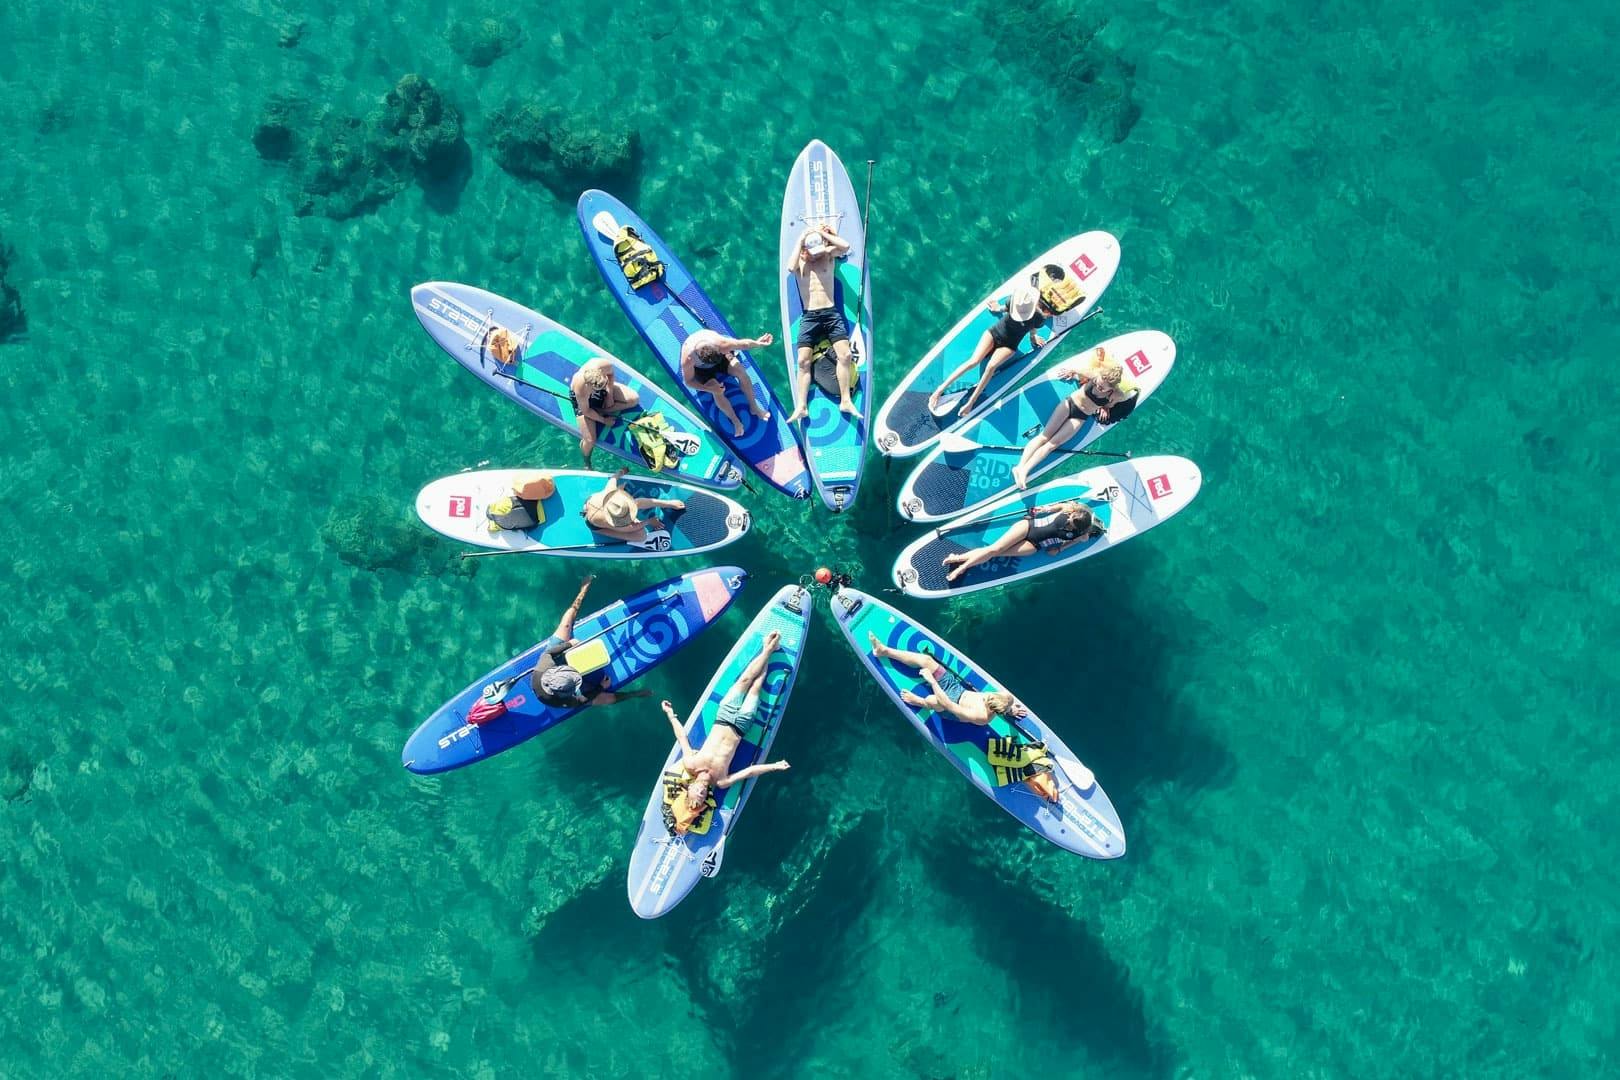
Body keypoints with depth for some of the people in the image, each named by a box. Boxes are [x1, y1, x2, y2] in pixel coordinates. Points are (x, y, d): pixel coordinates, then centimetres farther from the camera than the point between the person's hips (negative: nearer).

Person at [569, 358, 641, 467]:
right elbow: (586, 411, -23)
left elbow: (610, 373, -10)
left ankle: (602, 410, 1)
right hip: (583, 400, -4)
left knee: (634, 399, -11)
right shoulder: (581, 390, -45)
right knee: (590, 441, -10)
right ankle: (587, 464, 25)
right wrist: (604, 421, -12)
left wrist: (610, 394, -12)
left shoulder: (604, 365, -40)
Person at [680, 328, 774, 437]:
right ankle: (735, 422, -2)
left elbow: (743, 343, -21)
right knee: (717, 392, -21)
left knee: (740, 371, -16)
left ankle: (753, 407, 5)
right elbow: (688, 381, -25)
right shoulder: (688, 360, -42)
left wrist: (758, 343, -4)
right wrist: (709, 388, -37)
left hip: (719, 355, 2)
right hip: (699, 367, -2)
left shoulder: (721, 345, -40)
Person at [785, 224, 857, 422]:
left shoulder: (829, 254, 4)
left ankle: (845, 401, -6)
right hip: (809, 317, 0)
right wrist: (800, 240, -13)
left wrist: (822, 233, -11)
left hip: (831, 314, 0)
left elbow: (846, 246, -15)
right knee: (804, 361, -6)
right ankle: (801, 407, -6)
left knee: (845, 355, -12)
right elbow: (790, 268, -20)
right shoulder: (799, 260, 4)